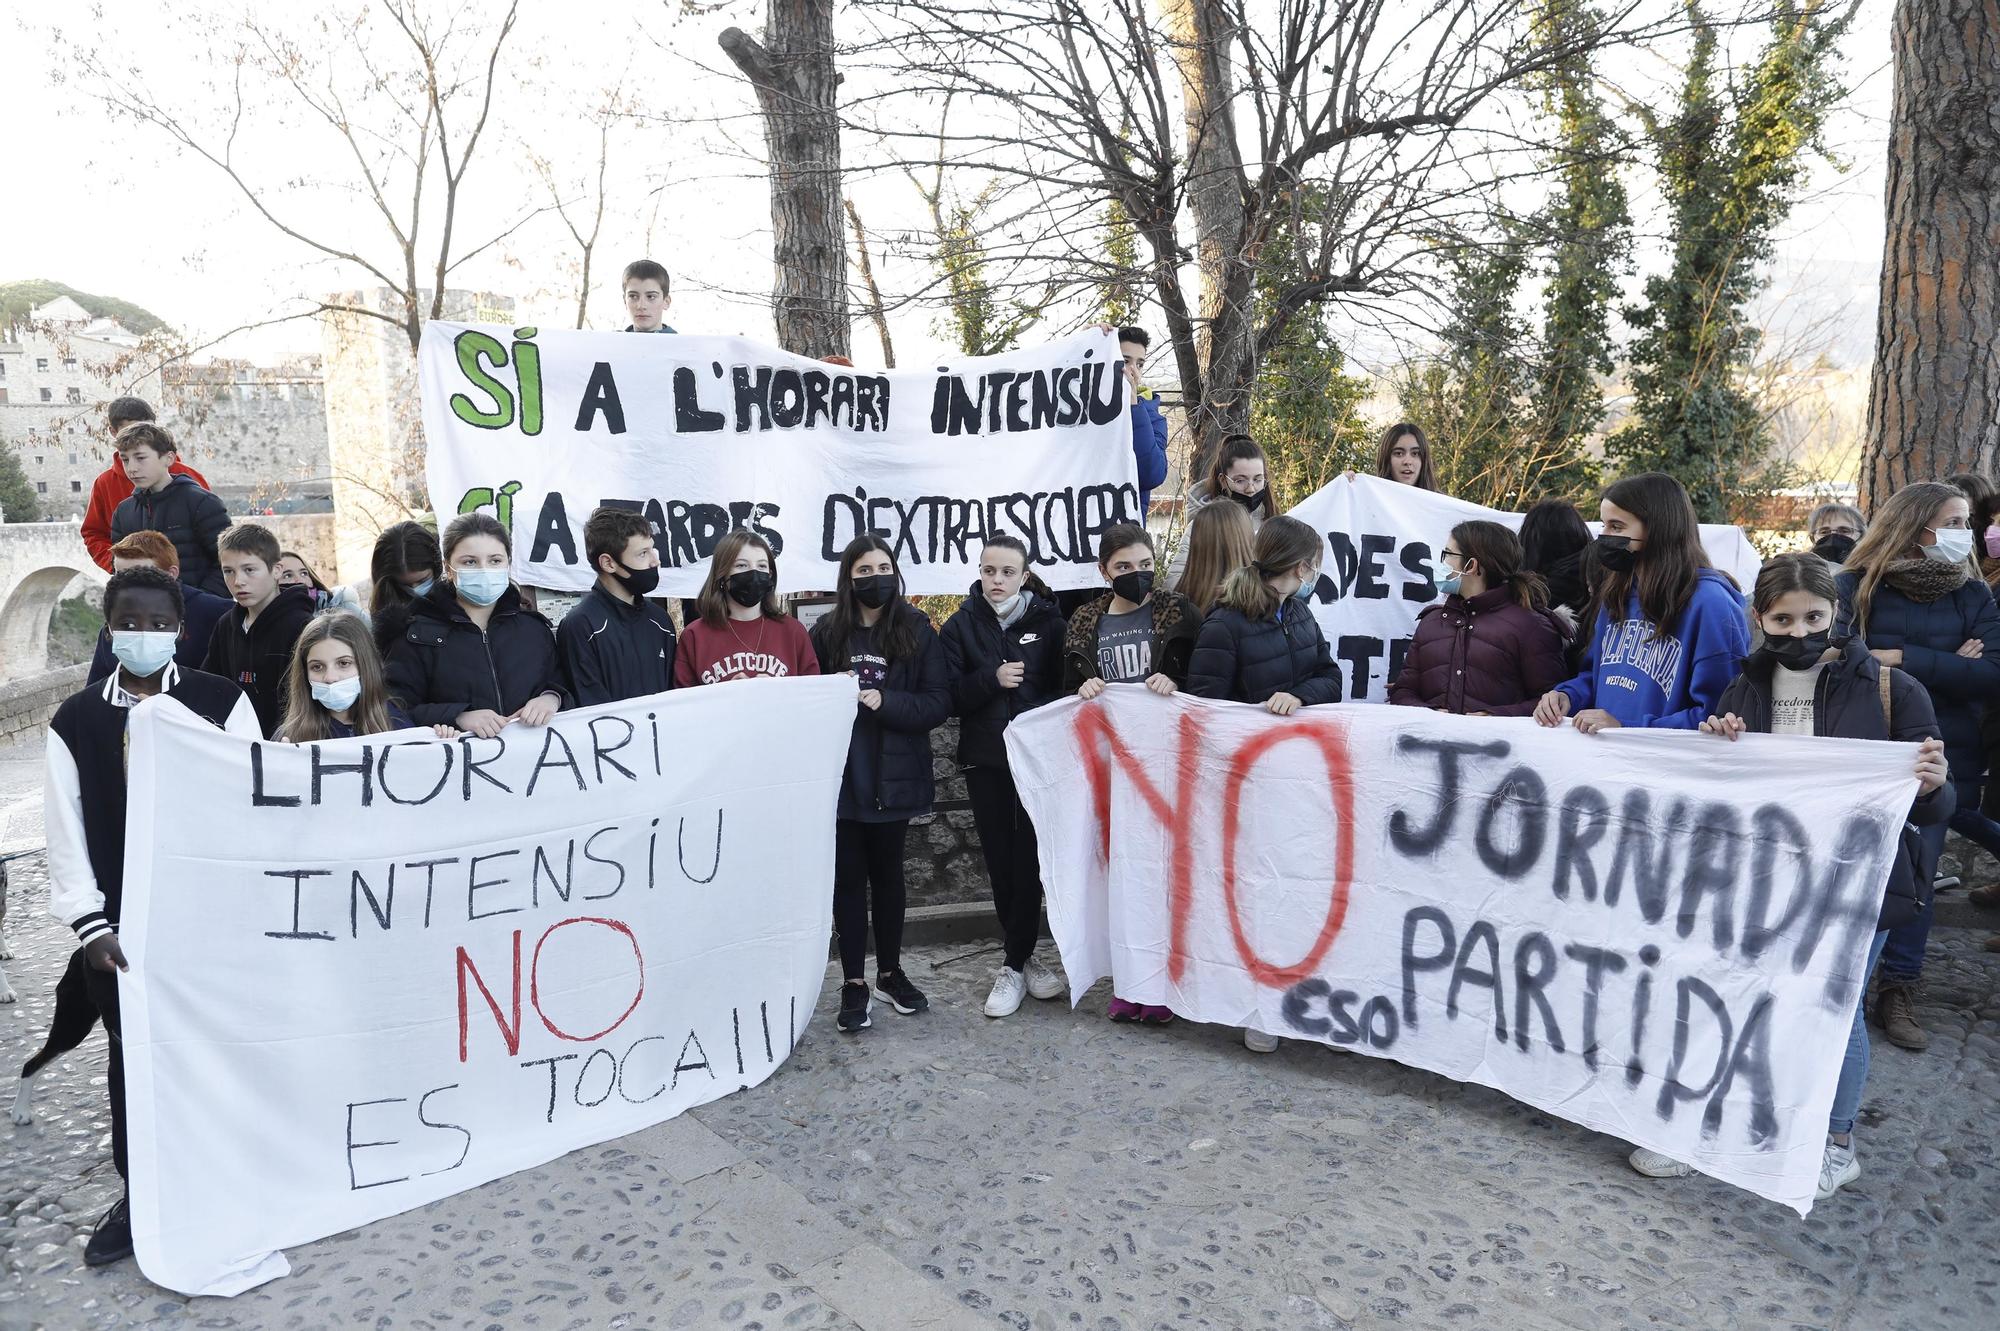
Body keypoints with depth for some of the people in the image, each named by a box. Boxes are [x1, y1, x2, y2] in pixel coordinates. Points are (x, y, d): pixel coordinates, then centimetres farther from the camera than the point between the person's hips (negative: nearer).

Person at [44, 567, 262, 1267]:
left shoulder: (222, 700, -4)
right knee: (132, 1058, 11)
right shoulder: (75, 719, 2)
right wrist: (90, 922, -6)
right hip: (120, 922, 2)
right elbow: (66, 827, 2)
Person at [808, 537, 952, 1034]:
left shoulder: (917, 630, -2)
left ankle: (890, 972, 29)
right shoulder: (826, 632, -1)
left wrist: (885, 703, -19)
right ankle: (853, 983, 17)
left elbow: (938, 703, -6)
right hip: (840, 777, 0)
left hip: (893, 777, 0)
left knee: (887, 874, 14)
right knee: (848, 878, 6)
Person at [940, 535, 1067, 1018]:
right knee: (1000, 861, 7)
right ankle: (1023, 956, 21)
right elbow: (950, 696, -3)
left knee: (1028, 859, -3)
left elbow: (1065, 686, 2)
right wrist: (992, 680, -17)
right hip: (985, 760, 1)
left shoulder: (1048, 621, 1)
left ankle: (1015, 965, 6)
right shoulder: (961, 626, 3)